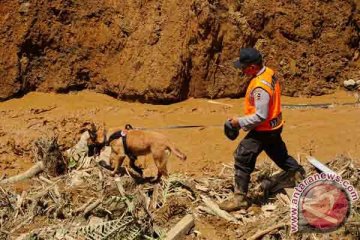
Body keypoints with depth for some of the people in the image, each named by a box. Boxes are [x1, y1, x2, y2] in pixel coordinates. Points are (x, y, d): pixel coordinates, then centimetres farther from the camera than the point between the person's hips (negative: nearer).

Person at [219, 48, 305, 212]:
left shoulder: (260, 87, -30)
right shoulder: (269, 73, -1)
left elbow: (260, 116, -28)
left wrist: (240, 122, -17)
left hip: (263, 130, -9)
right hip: (274, 126, 9)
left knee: (243, 160, -4)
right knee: (279, 154, 29)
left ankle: (239, 199, 1)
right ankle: (299, 174, 45)